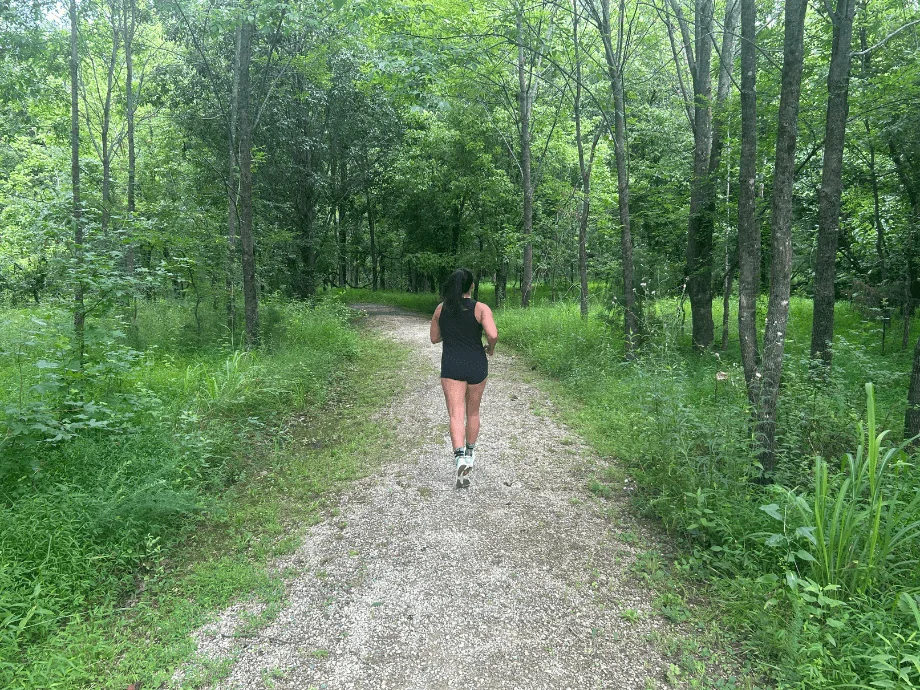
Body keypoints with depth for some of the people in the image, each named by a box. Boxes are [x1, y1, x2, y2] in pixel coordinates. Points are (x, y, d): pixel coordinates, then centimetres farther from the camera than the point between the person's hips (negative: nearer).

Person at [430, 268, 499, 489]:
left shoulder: (441, 309, 2)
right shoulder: (481, 309, -7)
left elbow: (434, 338, 10)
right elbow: (493, 335, -21)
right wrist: (491, 349, -1)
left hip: (451, 367, 0)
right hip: (476, 366, 0)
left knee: (456, 415, -6)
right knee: (473, 412, 19)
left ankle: (460, 456, -27)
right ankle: (470, 453, 34)